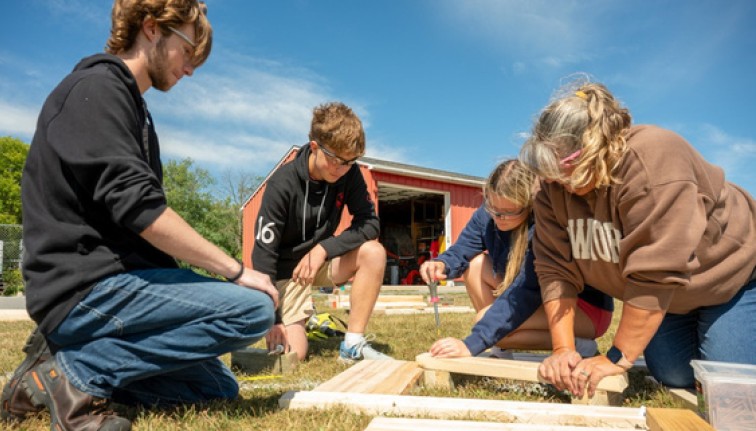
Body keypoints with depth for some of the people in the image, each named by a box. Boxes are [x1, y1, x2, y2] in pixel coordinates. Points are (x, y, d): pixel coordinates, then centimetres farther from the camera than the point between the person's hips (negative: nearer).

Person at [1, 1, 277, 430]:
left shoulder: (131, 106, 21)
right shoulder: (97, 87, -9)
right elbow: (137, 207, -22)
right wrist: (236, 271, -17)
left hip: (113, 283, 9)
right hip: (86, 288, -9)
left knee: (219, 388, 8)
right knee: (251, 308, -21)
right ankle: (78, 370, -11)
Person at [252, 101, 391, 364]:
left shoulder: (349, 173, -13)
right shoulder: (282, 184, -25)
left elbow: (369, 223, -15)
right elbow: (263, 252, -24)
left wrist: (324, 248, -28)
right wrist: (272, 320, -27)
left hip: (320, 260, 4)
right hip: (286, 268, -4)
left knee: (373, 252, -25)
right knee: (292, 353, -17)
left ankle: (353, 345, -15)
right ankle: (290, 321, 20)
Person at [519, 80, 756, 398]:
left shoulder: (653, 159, -36)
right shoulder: (555, 187, -16)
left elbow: (655, 273, -37)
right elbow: (555, 268, -18)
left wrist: (618, 358, -32)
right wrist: (562, 349, -26)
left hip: (729, 274, -5)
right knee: (674, 378, -1)